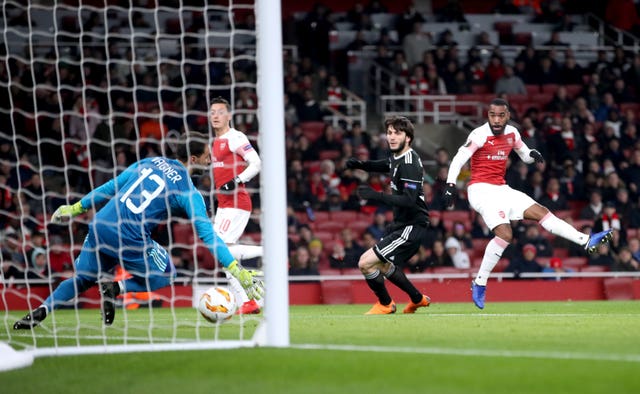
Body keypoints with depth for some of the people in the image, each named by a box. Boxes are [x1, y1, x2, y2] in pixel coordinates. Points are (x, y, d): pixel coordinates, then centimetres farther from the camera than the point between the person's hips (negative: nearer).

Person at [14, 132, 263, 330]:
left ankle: (40, 312, 6)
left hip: (99, 227, 6)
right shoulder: (188, 192, -3)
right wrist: (238, 272, -8)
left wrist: (75, 208, 29)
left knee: (82, 279, 25)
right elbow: (207, 234, -8)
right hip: (129, 239, -6)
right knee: (165, 276, 17)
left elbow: (110, 188, 19)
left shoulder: (149, 162, 14)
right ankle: (117, 288, -5)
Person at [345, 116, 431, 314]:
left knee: (366, 263, -13)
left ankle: (385, 304, 9)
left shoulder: (409, 164, -22)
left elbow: (409, 200, -31)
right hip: (400, 223, 10)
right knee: (382, 265, 26)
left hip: (411, 226, -10)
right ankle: (418, 299, 39)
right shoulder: (397, 157, 7)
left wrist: (377, 196, -35)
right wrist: (360, 164, 14)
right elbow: (386, 165, 32)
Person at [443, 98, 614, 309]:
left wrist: (532, 155, -3)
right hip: (481, 190, -7)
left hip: (501, 189, 7)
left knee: (541, 212, 4)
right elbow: (458, 160, -18)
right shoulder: (480, 135, -13)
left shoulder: (512, 133, 8)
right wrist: (450, 185, -30)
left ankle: (586, 241, 7)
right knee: (505, 234, -23)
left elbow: (525, 155, 22)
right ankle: (479, 283, -16)